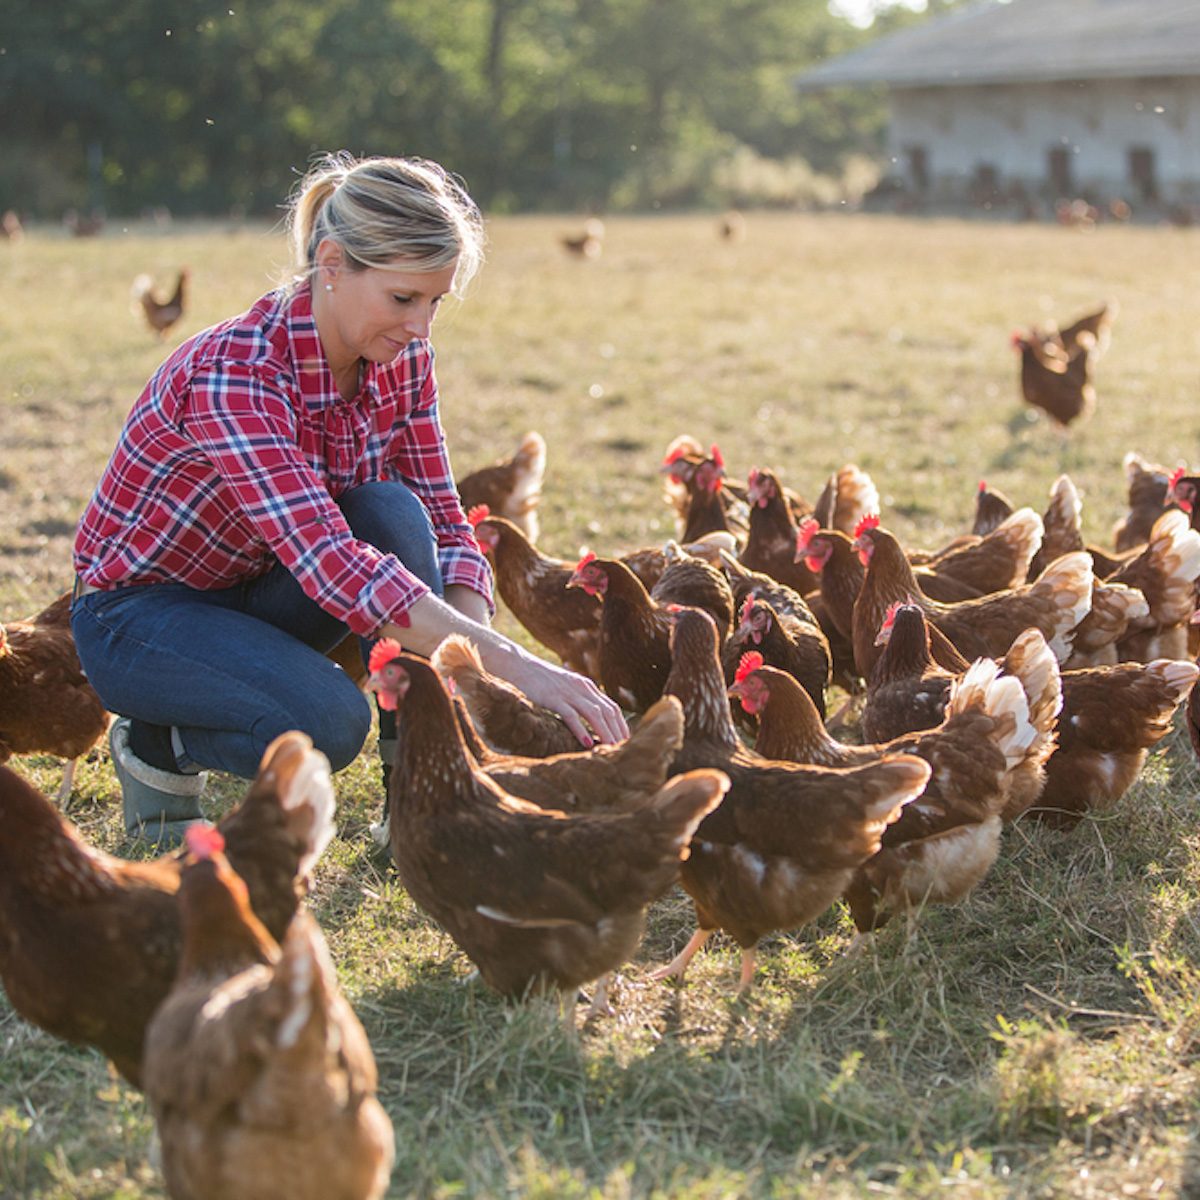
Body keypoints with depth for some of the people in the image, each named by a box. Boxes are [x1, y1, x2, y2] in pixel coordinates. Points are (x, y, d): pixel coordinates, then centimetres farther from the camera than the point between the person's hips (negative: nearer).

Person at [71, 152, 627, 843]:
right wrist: (514, 665, -49)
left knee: (394, 511, -24)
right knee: (328, 721, -33)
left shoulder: (402, 358, -11)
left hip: (259, 591, 6)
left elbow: (444, 525, -8)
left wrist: (472, 668, -27)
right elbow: (330, 562, -43)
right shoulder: (234, 372, -33)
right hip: (139, 609, -6)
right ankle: (157, 741, -1)